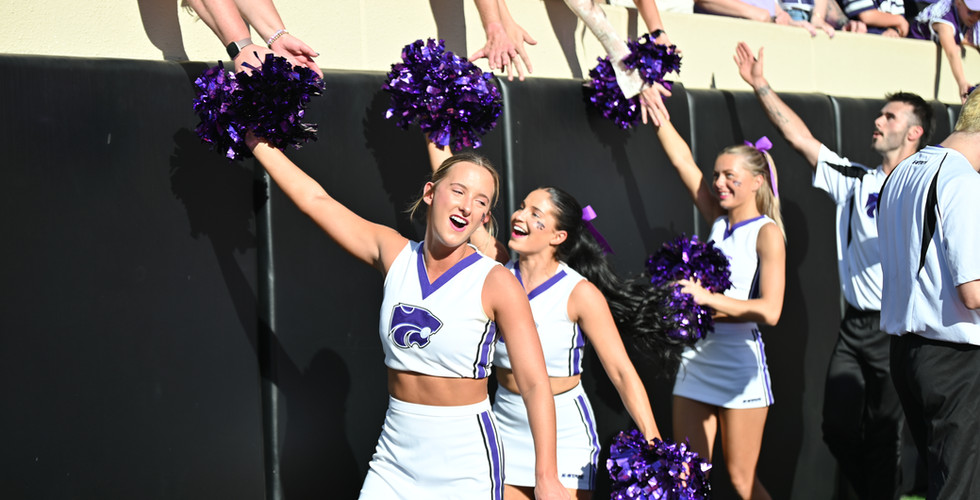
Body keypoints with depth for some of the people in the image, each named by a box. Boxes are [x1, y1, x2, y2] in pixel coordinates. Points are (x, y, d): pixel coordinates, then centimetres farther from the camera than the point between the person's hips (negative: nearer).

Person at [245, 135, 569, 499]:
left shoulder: (496, 284, -12)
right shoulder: (394, 254, 0)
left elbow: (535, 384, -15)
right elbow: (314, 199, 7)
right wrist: (259, 142, 12)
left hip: (465, 463, -4)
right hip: (394, 458, 4)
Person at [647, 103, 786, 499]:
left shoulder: (767, 233, -10)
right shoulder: (719, 221, 8)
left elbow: (769, 310, -21)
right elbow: (683, 161, 10)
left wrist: (707, 300, -22)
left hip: (740, 365, -6)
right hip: (697, 359, 6)